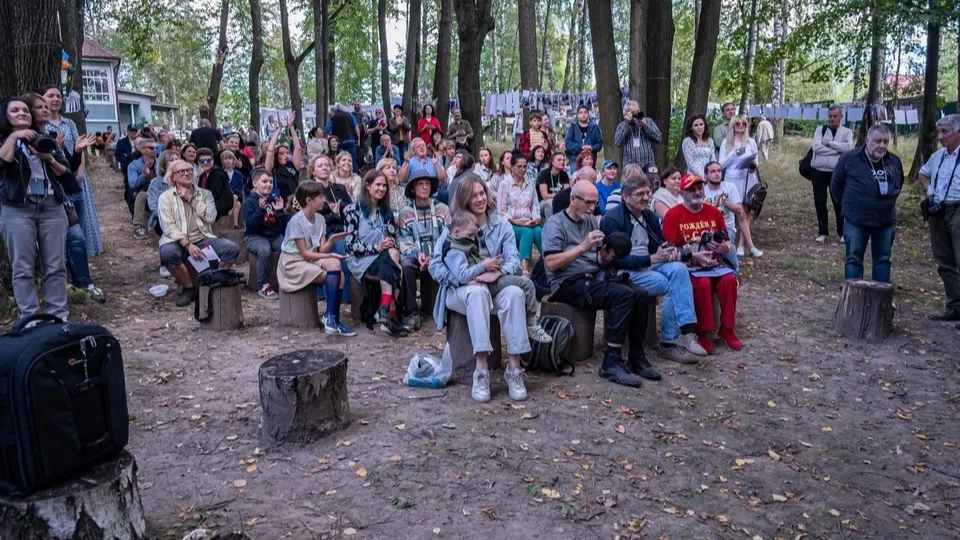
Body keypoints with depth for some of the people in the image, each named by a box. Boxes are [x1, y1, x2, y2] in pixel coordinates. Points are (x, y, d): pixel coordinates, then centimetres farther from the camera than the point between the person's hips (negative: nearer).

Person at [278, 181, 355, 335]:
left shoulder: (320, 219, 4)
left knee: (339, 275, -20)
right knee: (334, 276, -24)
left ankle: (332, 318, -16)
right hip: (294, 263, -6)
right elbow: (305, 254, -17)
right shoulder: (296, 221, -17)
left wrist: (331, 241, -20)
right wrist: (329, 255, -21)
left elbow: (321, 250, -1)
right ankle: (331, 319, -15)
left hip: (312, 260, 6)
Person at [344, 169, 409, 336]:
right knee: (390, 269, -34)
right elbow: (351, 244, -8)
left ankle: (385, 310, -41)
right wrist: (376, 248, -20)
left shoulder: (386, 211, 19)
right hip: (360, 260, -4)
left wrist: (390, 244, -10)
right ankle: (391, 316, -37)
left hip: (383, 258, 4)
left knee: (393, 254, -33)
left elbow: (393, 236, 15)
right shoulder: (353, 210, 0)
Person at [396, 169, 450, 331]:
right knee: (406, 265, -33)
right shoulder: (405, 213, 7)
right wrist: (417, 254, -21)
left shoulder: (442, 209, 7)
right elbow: (403, 241, -1)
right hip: (415, 257, 0)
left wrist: (435, 257, -17)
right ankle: (411, 313, -24)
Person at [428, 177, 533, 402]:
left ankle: (514, 368, -33)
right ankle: (481, 370, -42)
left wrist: (498, 271, -27)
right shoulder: (453, 228, 4)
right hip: (462, 289, -2)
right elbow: (435, 266, -7)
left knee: (515, 293, -34)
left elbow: (514, 261, -4)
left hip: (496, 284, 2)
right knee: (478, 292, -39)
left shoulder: (502, 225, 9)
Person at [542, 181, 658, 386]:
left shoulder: (591, 221, 16)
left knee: (640, 294, -15)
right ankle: (611, 362, -22)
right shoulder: (555, 223, -5)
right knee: (623, 295, -27)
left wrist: (604, 258, -6)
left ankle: (636, 357, -2)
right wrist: (582, 247, -22)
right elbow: (551, 263, -17)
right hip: (570, 283, -7)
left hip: (595, 277, 7)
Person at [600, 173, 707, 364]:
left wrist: (670, 251, -7)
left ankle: (687, 332, -33)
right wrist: (652, 258, -20)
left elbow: (658, 246, 18)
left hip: (650, 264, 6)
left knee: (679, 269, -26)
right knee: (671, 286, -26)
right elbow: (618, 260, -16)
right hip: (626, 271, -6)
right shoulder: (612, 219, -10)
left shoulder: (650, 217, 13)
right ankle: (668, 343, -16)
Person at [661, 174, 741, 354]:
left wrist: (721, 247, -10)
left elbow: (728, 246, 14)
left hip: (714, 263, 4)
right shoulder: (673, 215, -4)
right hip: (688, 266, -4)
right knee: (703, 283, -32)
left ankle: (727, 329, -10)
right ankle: (702, 333, -17)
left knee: (729, 279, -25)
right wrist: (694, 255, -20)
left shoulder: (714, 212, 9)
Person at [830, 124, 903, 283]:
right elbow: (835, 186, 2)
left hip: (886, 221, 4)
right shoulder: (849, 159, -10)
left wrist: (887, 203, 16)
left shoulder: (895, 161, 2)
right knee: (854, 259, 1)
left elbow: (898, 186, 20)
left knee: (883, 259, 9)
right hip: (856, 220, -3)